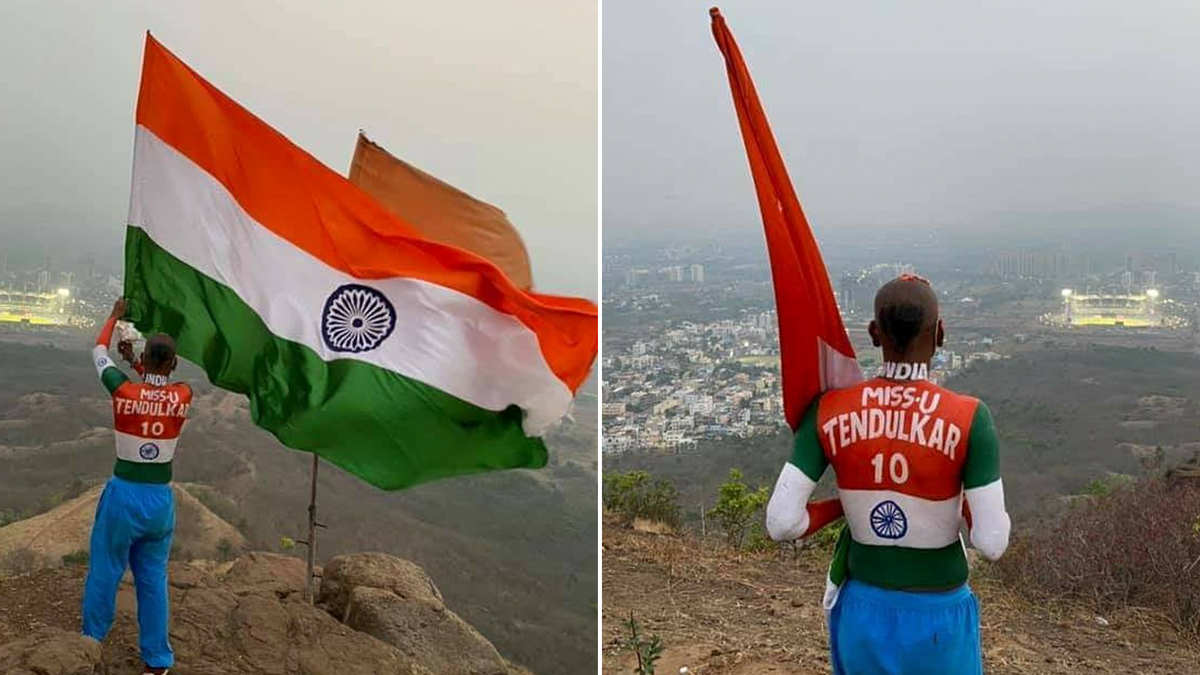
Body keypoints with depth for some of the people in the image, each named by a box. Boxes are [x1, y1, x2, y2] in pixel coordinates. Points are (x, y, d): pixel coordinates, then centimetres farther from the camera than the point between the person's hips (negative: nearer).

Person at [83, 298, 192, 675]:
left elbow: (99, 353, 9)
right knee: (153, 579, 12)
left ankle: (92, 642, 32)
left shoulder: (124, 391, -12)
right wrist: (138, 359, 22)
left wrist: (115, 316, 22)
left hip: (124, 494, -2)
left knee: (104, 573, 15)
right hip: (161, 499, 2)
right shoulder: (183, 396, -7)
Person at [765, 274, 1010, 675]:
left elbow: (781, 523, -17)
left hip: (863, 609, 2)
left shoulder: (829, 411, -14)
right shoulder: (968, 418, -21)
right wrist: (980, 505, 2)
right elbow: (992, 542, -20)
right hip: (938, 616, -2)